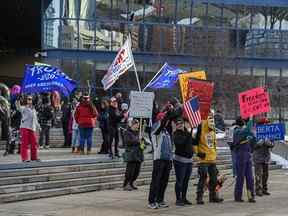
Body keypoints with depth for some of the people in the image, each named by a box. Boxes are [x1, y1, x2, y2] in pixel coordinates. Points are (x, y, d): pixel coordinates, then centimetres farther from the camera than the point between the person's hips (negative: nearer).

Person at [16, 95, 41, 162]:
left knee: (34, 143, 8)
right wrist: (18, 104, -44)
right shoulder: (24, 108, 1)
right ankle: (25, 158, -8)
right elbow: (19, 108, -24)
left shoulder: (34, 110, 21)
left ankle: (34, 157, 20)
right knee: (25, 143, -8)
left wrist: (38, 127, 22)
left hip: (32, 129, 6)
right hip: (24, 127, -6)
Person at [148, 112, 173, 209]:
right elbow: (161, 123, -22)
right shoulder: (155, 128, -2)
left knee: (164, 181, 8)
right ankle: (151, 201, -5)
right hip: (159, 158, -7)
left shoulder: (166, 132, 21)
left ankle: (160, 200, 16)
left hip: (167, 159, 7)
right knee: (156, 180, -8)